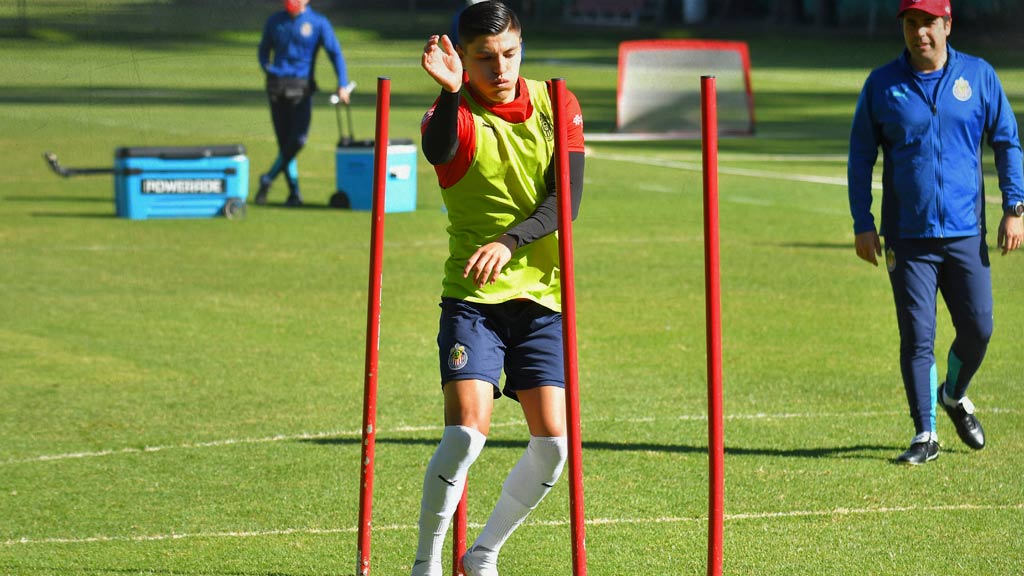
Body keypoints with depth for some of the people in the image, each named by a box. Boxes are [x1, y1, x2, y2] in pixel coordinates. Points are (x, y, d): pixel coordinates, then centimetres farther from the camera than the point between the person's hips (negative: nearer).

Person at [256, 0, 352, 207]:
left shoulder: (318, 23, 0)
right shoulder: (275, 21, 11)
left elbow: (335, 52, -3)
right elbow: (264, 49, 23)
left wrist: (342, 85, -12)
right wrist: (267, 68, 2)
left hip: (302, 87, -3)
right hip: (277, 87, 3)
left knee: (298, 139, -16)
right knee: (284, 141, 1)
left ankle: (268, 179, -1)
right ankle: (294, 191, 8)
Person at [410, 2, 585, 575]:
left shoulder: (556, 105, 2)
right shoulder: (455, 114, -7)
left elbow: (567, 198, -8)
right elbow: (437, 151, -32)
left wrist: (510, 242, -24)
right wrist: (451, 92, -51)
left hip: (543, 295, 3)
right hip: (473, 297, -3)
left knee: (553, 442, -5)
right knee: (467, 432, -20)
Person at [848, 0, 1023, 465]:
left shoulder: (979, 77, 4)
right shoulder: (882, 85, 2)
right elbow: (861, 156, 6)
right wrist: (862, 224, 0)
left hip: (965, 234, 1)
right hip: (907, 236, -1)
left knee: (978, 329, 2)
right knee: (917, 336, -4)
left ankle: (954, 395, 32)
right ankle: (925, 435, 4)